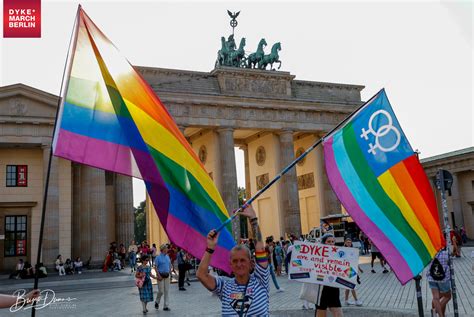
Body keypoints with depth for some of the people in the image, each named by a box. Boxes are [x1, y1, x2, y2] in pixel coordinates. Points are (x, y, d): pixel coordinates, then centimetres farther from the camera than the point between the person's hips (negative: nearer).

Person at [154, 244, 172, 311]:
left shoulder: (167, 257, 9)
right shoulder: (158, 257, -8)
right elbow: (155, 267, -9)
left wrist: (170, 274, 11)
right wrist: (158, 275, -16)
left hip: (167, 275, 5)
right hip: (161, 275, -5)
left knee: (167, 291, 5)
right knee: (161, 291, -4)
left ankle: (166, 306, 11)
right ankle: (157, 302, 24)